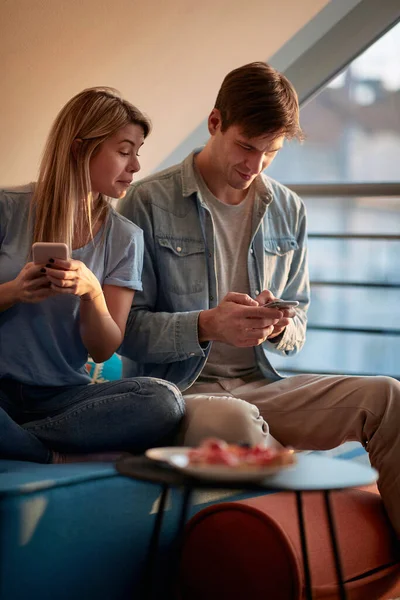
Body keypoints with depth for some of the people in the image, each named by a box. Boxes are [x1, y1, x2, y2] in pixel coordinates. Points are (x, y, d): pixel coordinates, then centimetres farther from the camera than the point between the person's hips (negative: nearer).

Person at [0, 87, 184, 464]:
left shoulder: (124, 238, 8)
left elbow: (104, 351, 4)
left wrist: (91, 293, -16)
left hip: (62, 396, 3)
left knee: (164, 401, -28)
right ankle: (60, 458, -17)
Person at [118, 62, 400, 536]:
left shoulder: (289, 212, 14)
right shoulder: (149, 204, -2)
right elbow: (125, 328, -6)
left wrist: (282, 328, -7)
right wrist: (206, 326, -23)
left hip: (260, 386, 5)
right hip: (178, 388, -5)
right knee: (234, 420, -40)